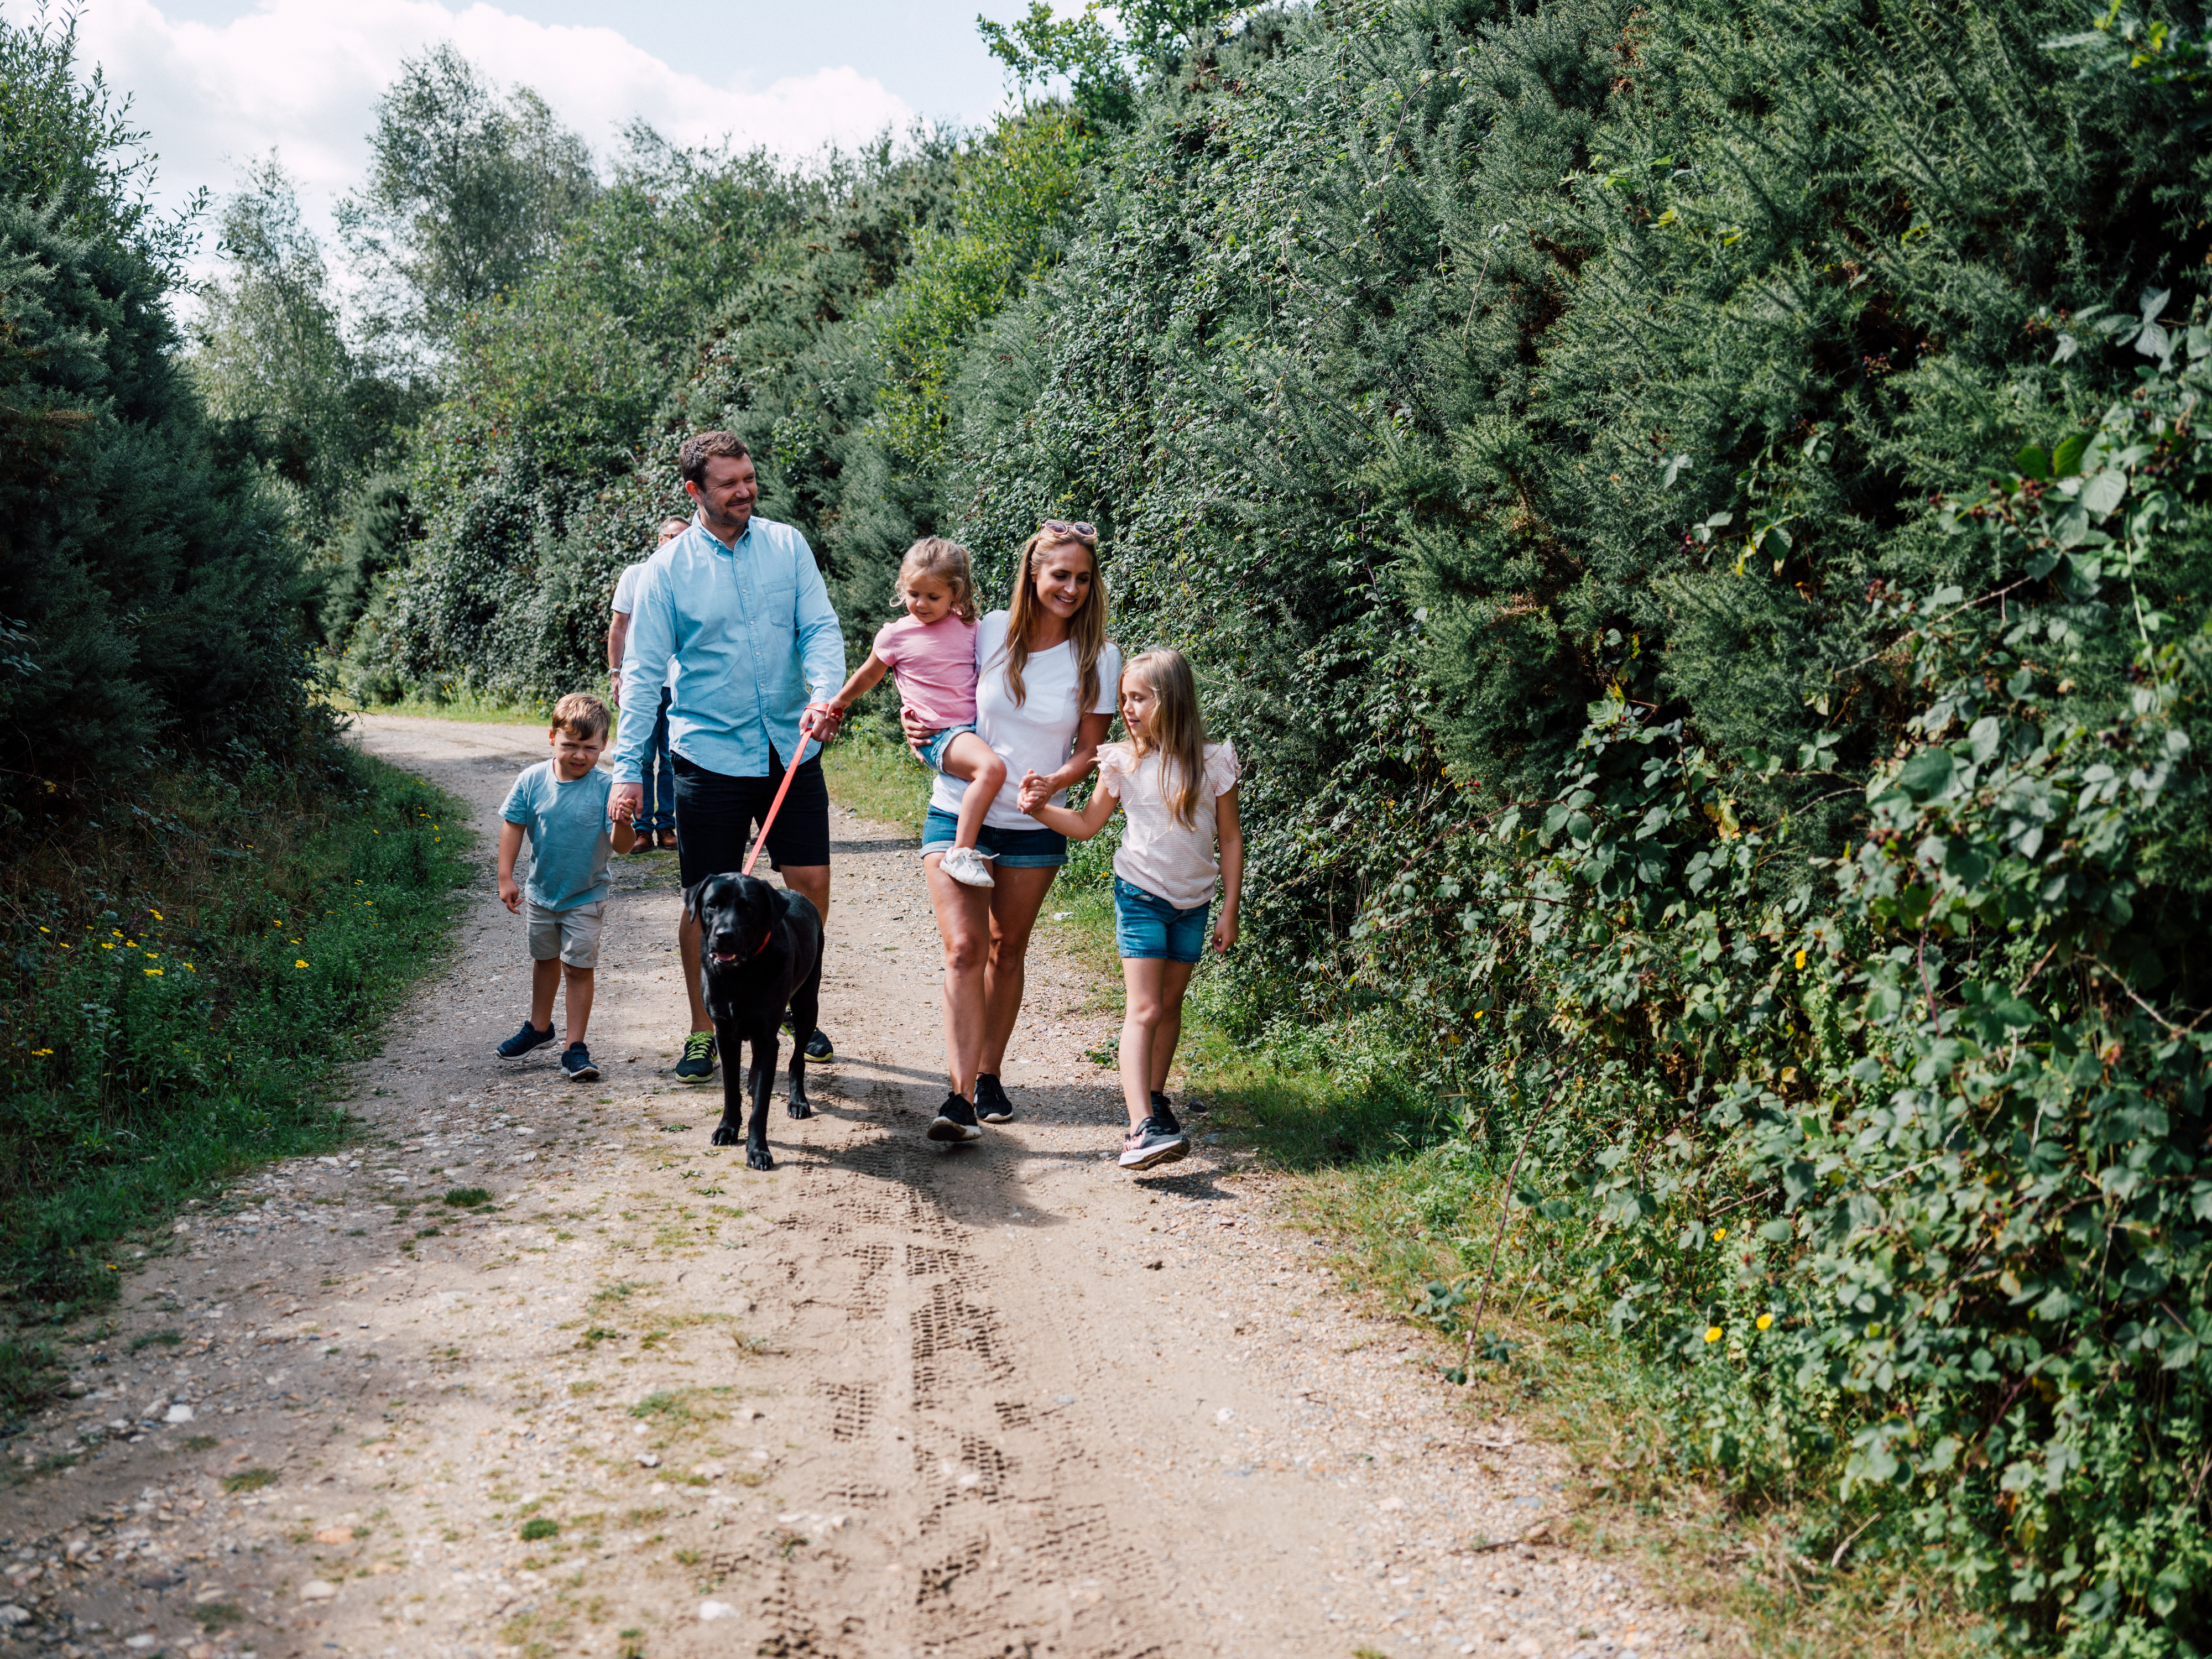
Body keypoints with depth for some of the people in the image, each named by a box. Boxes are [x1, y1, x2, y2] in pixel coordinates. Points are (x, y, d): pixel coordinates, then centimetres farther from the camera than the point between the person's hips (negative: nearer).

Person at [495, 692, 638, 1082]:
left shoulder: (605, 787, -18)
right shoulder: (532, 780, -12)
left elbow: (621, 846, -21)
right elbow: (513, 826, -3)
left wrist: (622, 826, -43)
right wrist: (506, 878, -5)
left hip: (585, 896, -3)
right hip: (540, 891, 3)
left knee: (579, 966, -2)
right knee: (544, 959, 22)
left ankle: (575, 1047, 8)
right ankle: (539, 1027, 42)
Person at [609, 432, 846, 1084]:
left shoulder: (787, 546, 4)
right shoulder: (667, 569, -3)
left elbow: (820, 628, -2)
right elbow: (643, 672, -2)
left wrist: (825, 693, -23)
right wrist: (628, 768, -7)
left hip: (791, 749, 2)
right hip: (710, 755, -2)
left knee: (812, 882, 4)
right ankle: (703, 1031, 18)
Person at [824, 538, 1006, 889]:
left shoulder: (969, 629, 8)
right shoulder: (896, 635, 0)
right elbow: (868, 674, 19)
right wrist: (841, 701, 31)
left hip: (975, 725, 6)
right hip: (937, 736, -6)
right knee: (992, 769, -32)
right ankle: (962, 852, -30)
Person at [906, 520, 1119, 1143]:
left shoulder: (1098, 658, -4)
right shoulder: (989, 632, -4)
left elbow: (1090, 748, -1)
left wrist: (1054, 782, -20)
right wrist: (917, 721, -8)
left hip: (1035, 827, 1)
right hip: (960, 812, -1)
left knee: (1007, 951, 12)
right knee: (965, 947, -13)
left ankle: (989, 1077, 26)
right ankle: (960, 1094, -17)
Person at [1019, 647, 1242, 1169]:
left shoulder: (1212, 762, -4)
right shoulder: (1123, 763, -4)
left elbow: (1230, 838, 2)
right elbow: (1087, 825, 8)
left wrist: (1230, 910, 1)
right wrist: (1041, 809, -8)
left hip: (1193, 902, 2)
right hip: (1141, 896, -2)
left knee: (1170, 1004, 13)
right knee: (1143, 1009, -12)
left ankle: (1153, 1096, 32)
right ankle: (1142, 1127, -22)